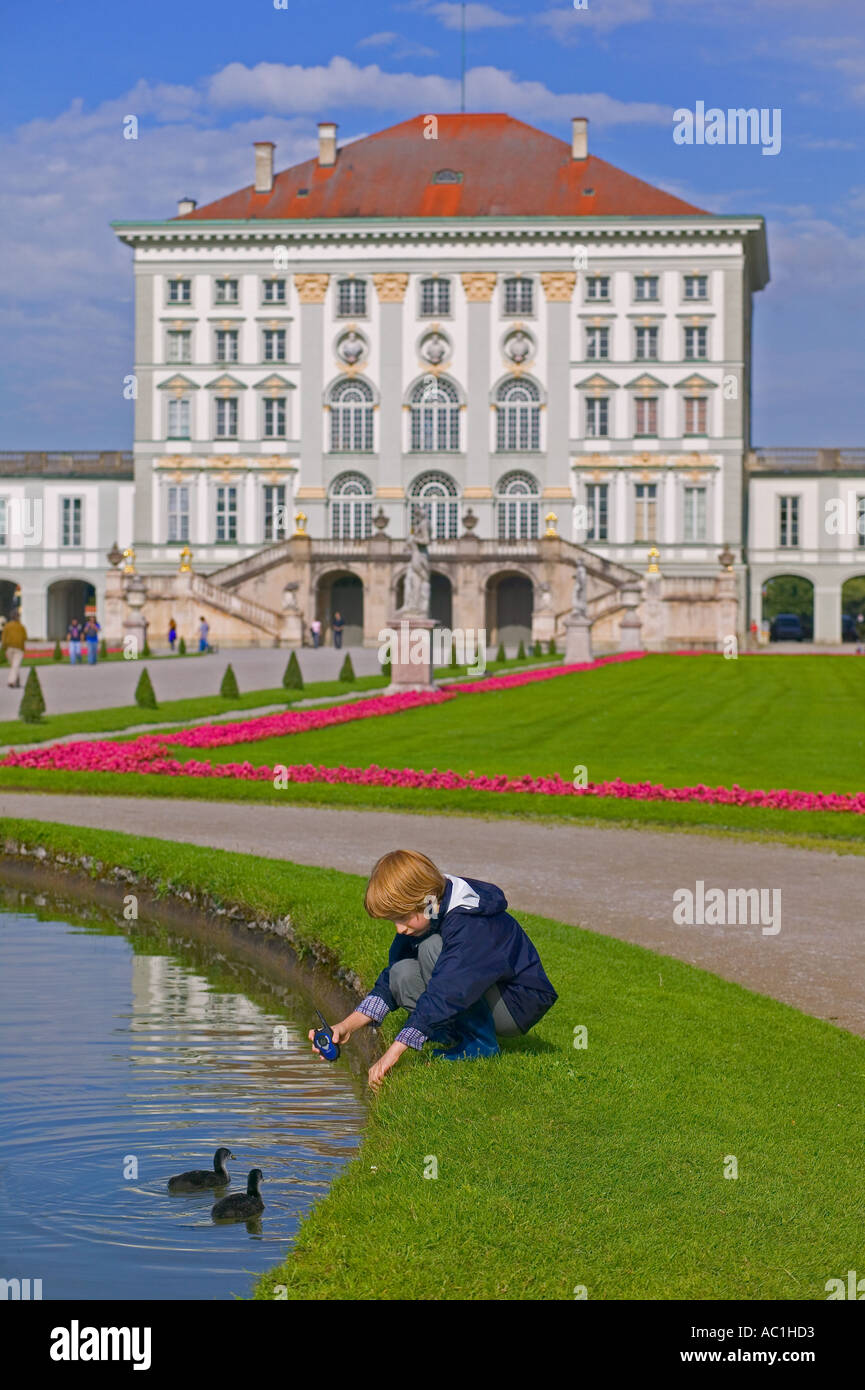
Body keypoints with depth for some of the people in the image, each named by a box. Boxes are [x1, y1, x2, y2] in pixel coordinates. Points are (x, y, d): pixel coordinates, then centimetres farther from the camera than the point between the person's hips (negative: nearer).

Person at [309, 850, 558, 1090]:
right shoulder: (419, 918, -2)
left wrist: (393, 1053, -40)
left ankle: (480, 1044, -16)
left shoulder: (471, 923, -30)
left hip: (520, 1003, -8)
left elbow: (444, 996, -38)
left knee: (432, 948, -26)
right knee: (402, 974, -13)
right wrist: (347, 1026, -10)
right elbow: (388, 982, 4)